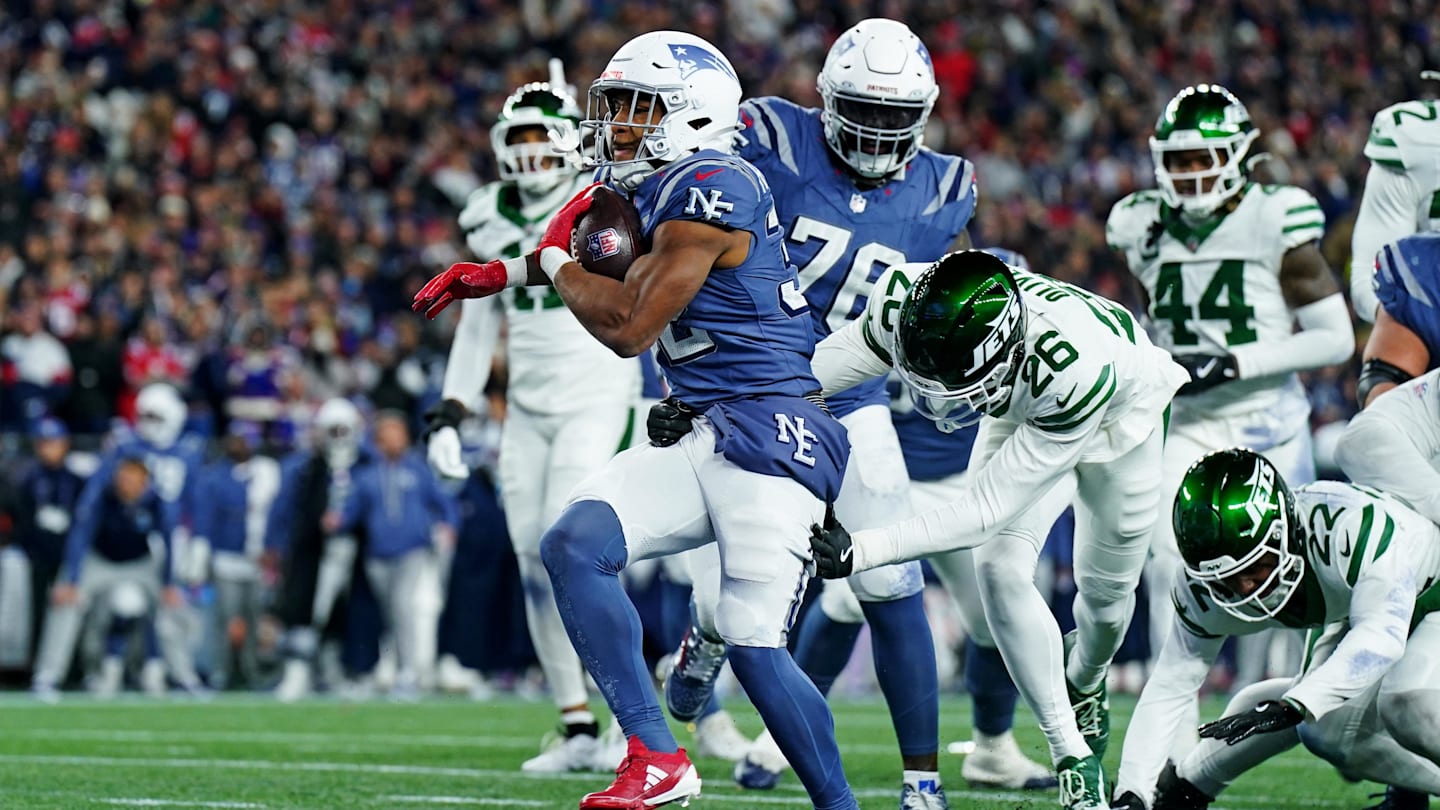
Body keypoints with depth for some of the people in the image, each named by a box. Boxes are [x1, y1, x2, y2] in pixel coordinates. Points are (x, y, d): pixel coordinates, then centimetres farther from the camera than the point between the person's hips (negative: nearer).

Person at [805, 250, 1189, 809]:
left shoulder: (1076, 368, -50)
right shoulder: (904, 301, -39)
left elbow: (988, 508, -44)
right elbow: (839, 361, -16)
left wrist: (863, 549, -48)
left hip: (1119, 412, -3)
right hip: (1018, 411, 3)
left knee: (1106, 590, 13)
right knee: (1000, 569, -16)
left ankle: (1085, 683, 50)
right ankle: (1073, 755, -3)